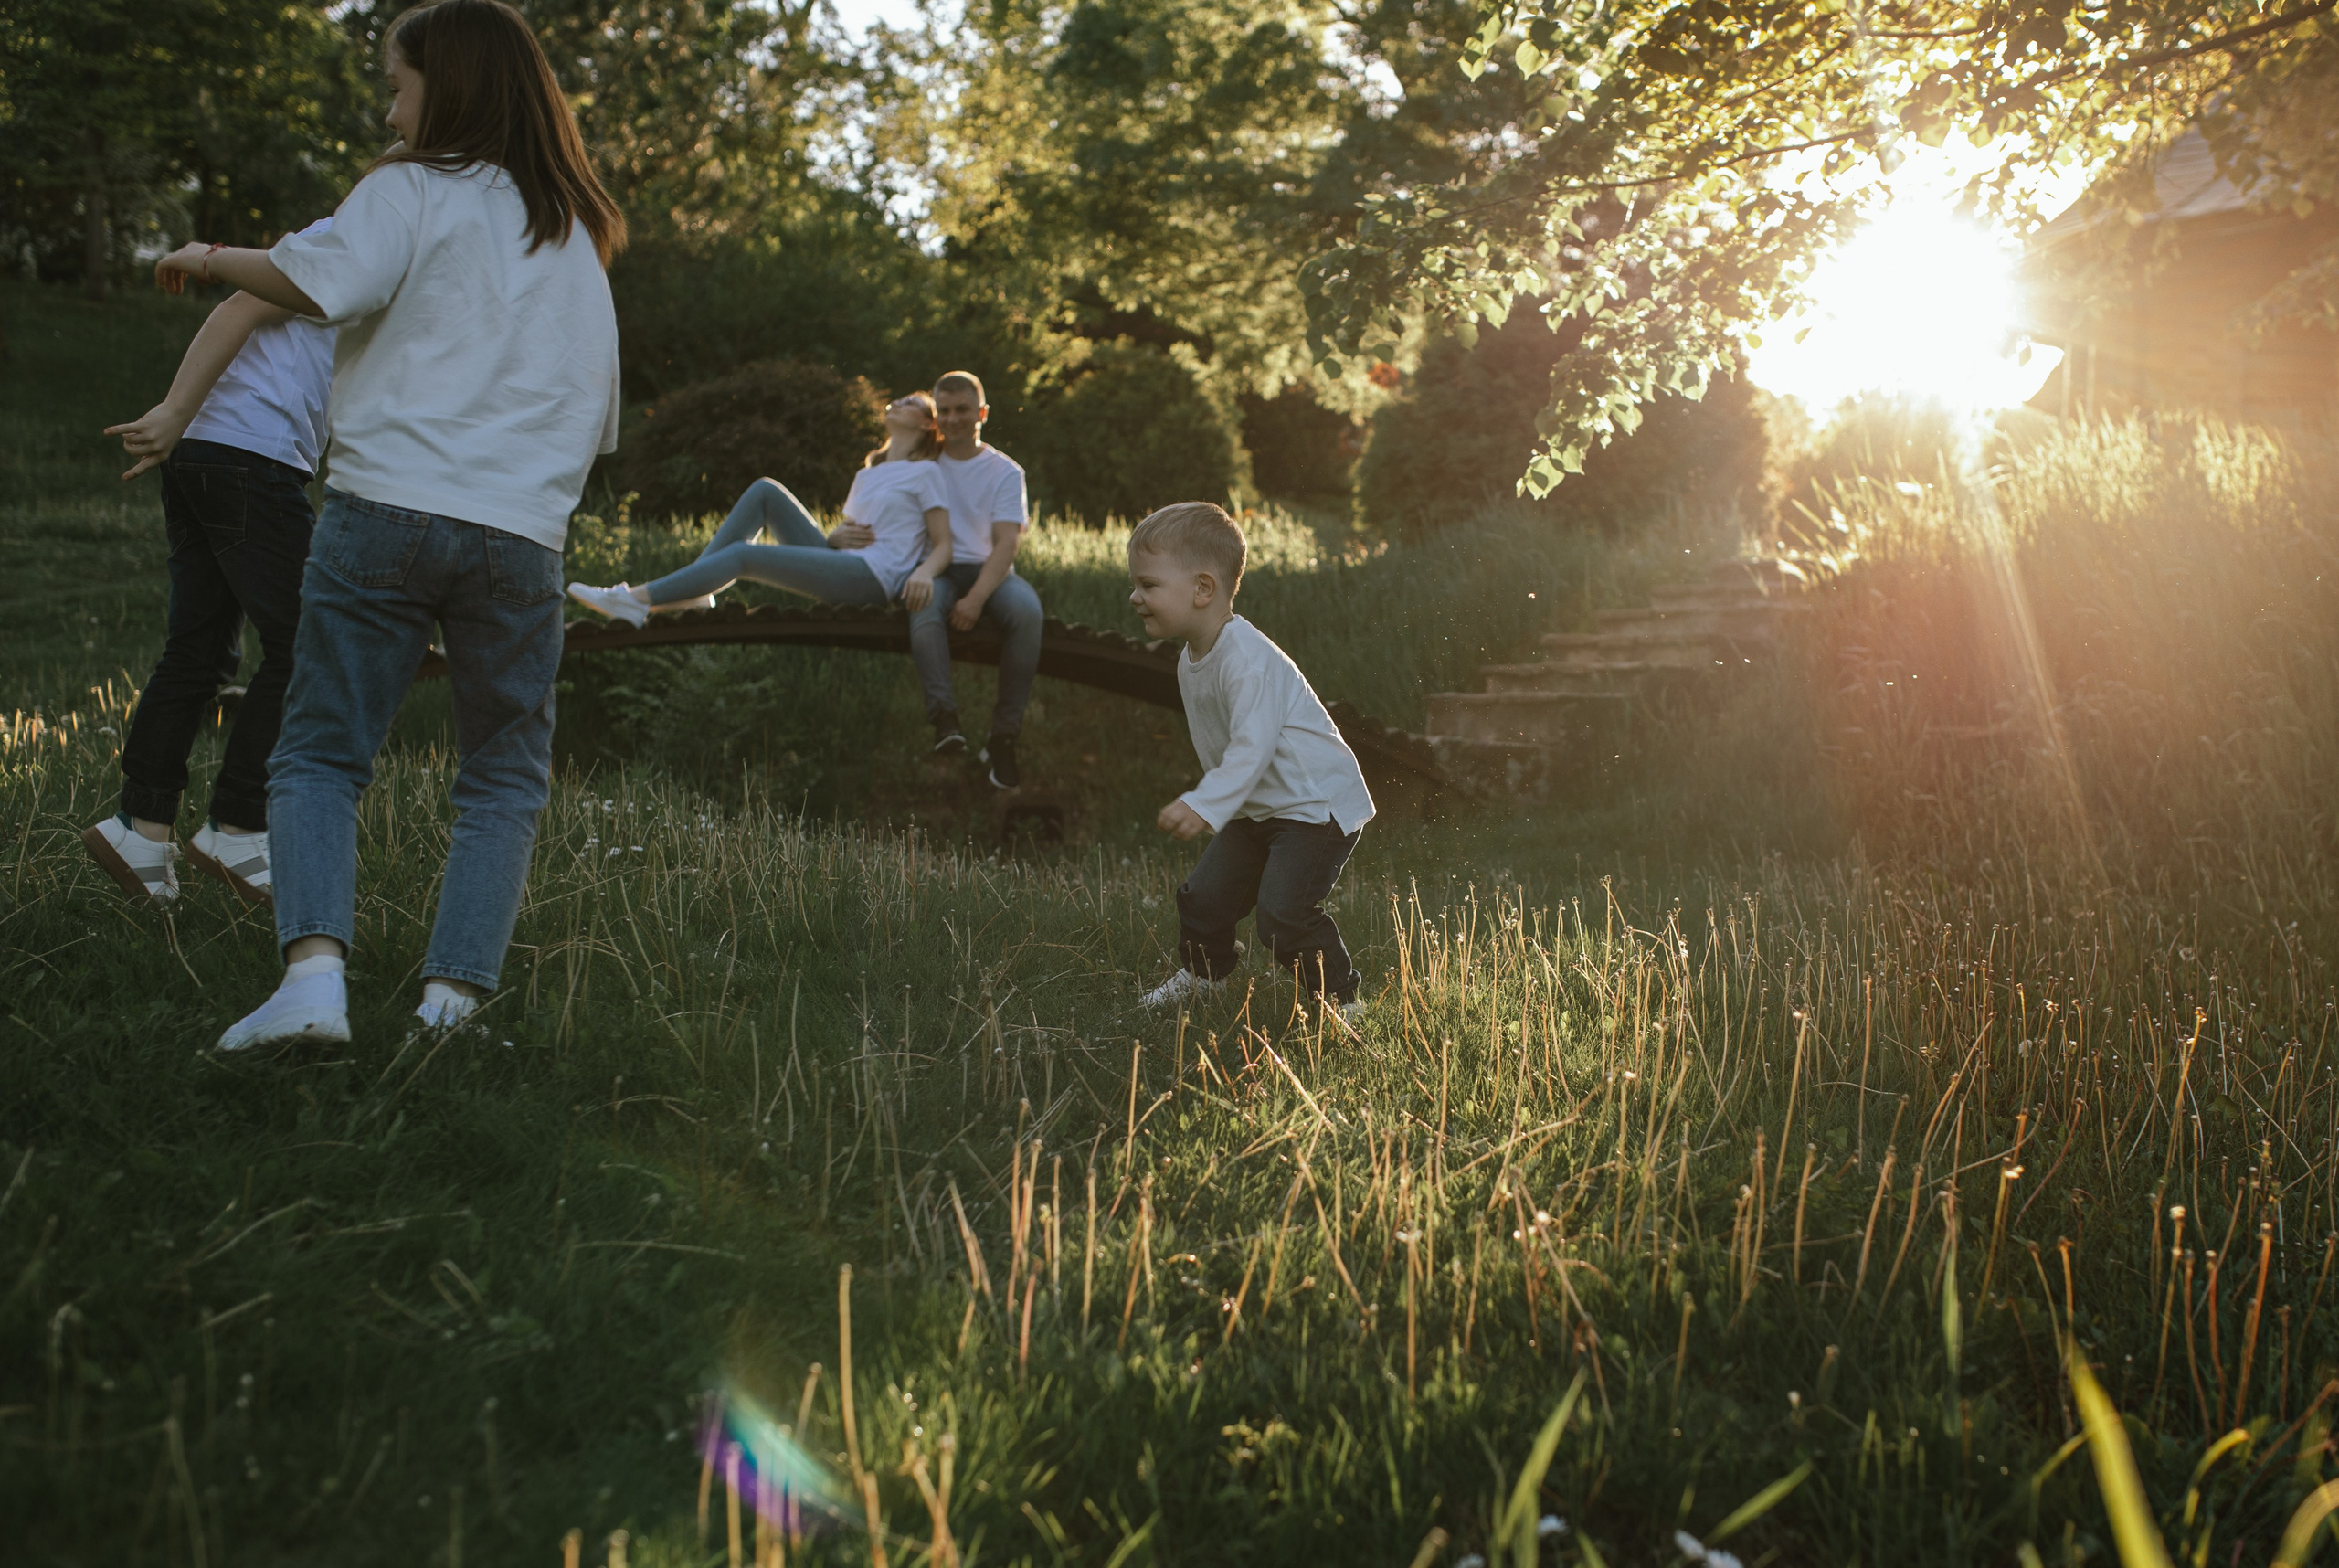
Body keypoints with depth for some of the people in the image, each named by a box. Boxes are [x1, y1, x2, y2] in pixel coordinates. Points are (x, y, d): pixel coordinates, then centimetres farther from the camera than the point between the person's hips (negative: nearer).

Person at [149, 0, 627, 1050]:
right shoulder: (578, 234, 20)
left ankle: (314, 967, -17)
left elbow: (320, 282, -14)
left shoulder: (414, 189, 3)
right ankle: (452, 996, -3)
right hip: (522, 532, 3)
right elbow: (597, 413, 22)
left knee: (318, 753, 3)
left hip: (386, 507, -3)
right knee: (505, 777, 10)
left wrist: (210, 260, 3)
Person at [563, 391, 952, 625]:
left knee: (743, 554, -18)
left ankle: (636, 601, -21)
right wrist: (838, 535, 1)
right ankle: (691, 592, -9)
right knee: (765, 490, -3)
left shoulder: (925, 473, 6)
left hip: (875, 577, -7)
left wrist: (924, 572, -26)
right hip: (840, 563, 7)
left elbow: (944, 546, -2)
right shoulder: (866, 476, 28)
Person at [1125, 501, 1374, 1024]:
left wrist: (1204, 806, -43)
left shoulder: (1248, 660, -28)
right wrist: (1208, 806, 21)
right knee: (1205, 895, 10)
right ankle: (1203, 972, 37)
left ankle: (1340, 996, 2)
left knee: (1283, 912, -18)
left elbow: (1252, 748, -35)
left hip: (1317, 804, -9)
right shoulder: (1191, 662, 4)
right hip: (1259, 808, 9)